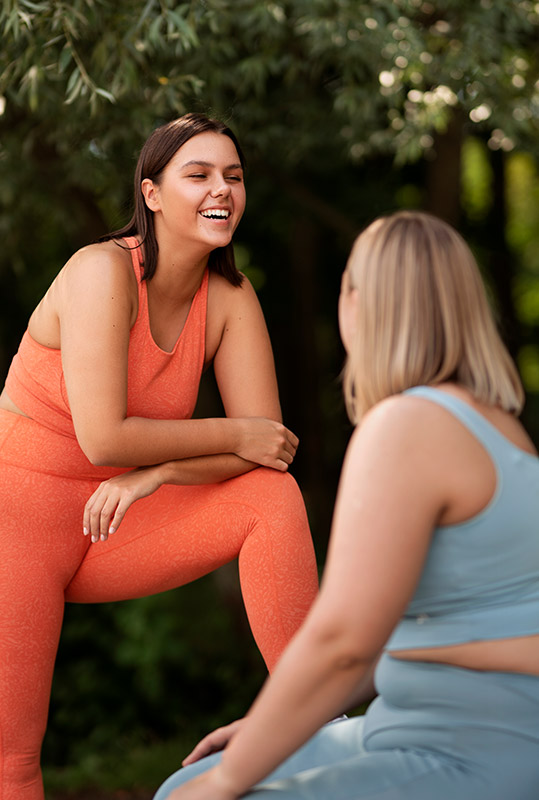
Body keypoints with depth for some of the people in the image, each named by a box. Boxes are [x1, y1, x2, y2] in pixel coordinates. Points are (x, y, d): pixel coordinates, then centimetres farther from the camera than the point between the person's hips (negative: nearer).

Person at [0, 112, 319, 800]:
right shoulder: (103, 271, -20)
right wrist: (234, 437, -17)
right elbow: (103, 438, -27)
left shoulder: (231, 298, -3)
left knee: (273, 497, -17)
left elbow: (268, 445, -8)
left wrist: (155, 474, -23)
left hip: (110, 530, 5)